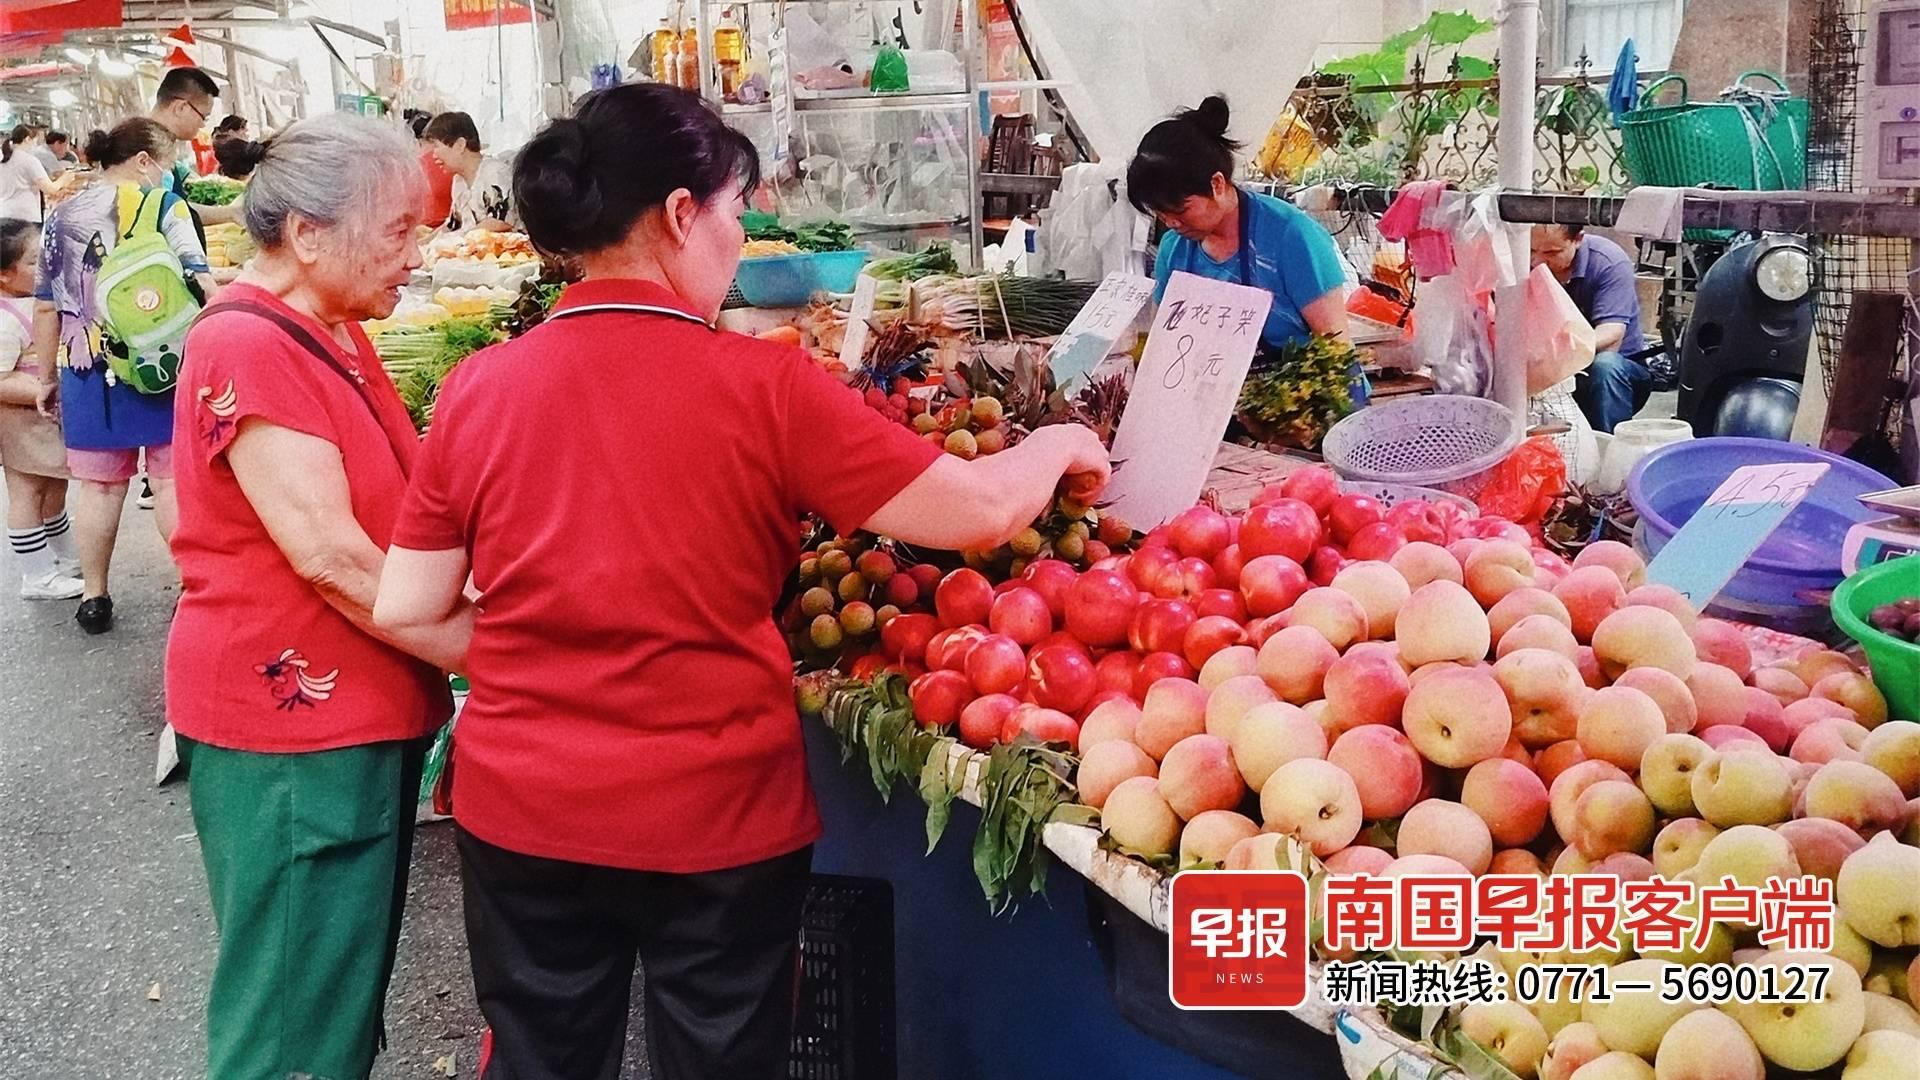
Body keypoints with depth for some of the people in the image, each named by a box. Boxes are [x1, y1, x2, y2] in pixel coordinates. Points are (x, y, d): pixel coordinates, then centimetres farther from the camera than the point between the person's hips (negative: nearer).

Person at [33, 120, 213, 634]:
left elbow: (46, 308, 10)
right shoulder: (162, 205, -5)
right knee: (173, 480, 5)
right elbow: (198, 283, -15)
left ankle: (94, 598, 19)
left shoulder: (62, 216, 9)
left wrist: (47, 377, 17)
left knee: (98, 485, 11)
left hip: (87, 371, 4)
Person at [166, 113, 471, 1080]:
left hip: (362, 711, 10)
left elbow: (391, 508, 17)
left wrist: (463, 603, 3)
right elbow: (329, 554, -23)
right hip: (289, 726, -10)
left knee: (350, 988, 21)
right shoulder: (249, 348, -19)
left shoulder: (333, 336, 12)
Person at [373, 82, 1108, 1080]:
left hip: (519, 810, 3)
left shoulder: (475, 389, -5)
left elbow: (405, 610, -1)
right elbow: (976, 513, -11)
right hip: (717, 818, -3)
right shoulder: (764, 387, -14)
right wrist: (1057, 446, 9)